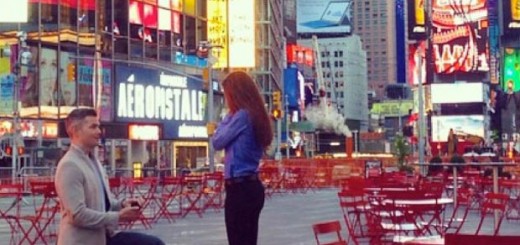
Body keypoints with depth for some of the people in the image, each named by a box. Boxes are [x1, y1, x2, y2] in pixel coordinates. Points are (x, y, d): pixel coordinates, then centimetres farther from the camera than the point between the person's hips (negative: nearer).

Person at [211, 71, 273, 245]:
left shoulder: (242, 115, -14)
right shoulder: (255, 115, 12)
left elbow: (217, 142, -6)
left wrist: (228, 117, 4)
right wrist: (231, 117, 9)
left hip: (239, 188, -9)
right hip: (251, 186, 9)